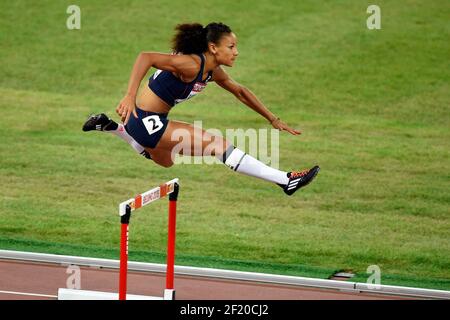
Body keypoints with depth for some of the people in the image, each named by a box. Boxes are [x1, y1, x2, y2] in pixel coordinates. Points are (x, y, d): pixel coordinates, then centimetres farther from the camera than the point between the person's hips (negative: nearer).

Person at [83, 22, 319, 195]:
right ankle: (285, 181, -15)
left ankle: (109, 127, 36)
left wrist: (272, 119, 20)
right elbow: (146, 57, -34)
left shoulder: (213, 72, 4)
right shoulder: (191, 64, -25)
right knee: (220, 145, -15)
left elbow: (240, 92, 19)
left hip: (153, 122, 10)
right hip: (145, 121, -10)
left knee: (164, 160, 39)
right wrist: (130, 96, -44)